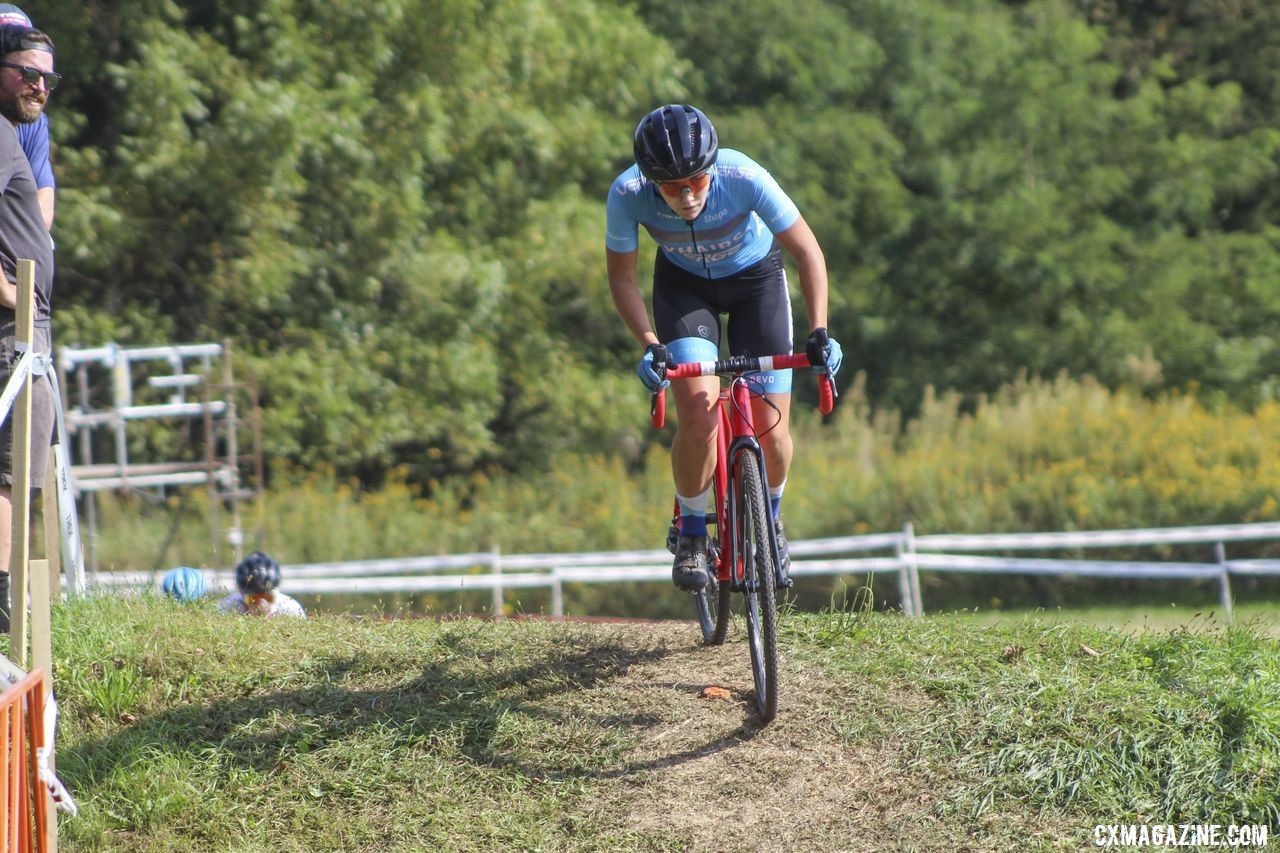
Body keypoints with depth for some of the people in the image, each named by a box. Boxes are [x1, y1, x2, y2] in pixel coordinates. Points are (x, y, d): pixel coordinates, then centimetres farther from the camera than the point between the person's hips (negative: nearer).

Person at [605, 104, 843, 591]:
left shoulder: (743, 177, -35)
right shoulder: (627, 195, -31)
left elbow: (807, 252, -22)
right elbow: (621, 276, -13)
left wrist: (819, 331, -31)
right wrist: (648, 344, -26)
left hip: (756, 277, 0)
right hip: (683, 284, 0)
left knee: (771, 432, -8)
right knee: (699, 414, -22)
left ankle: (769, 519, 24)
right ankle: (691, 534, 1)